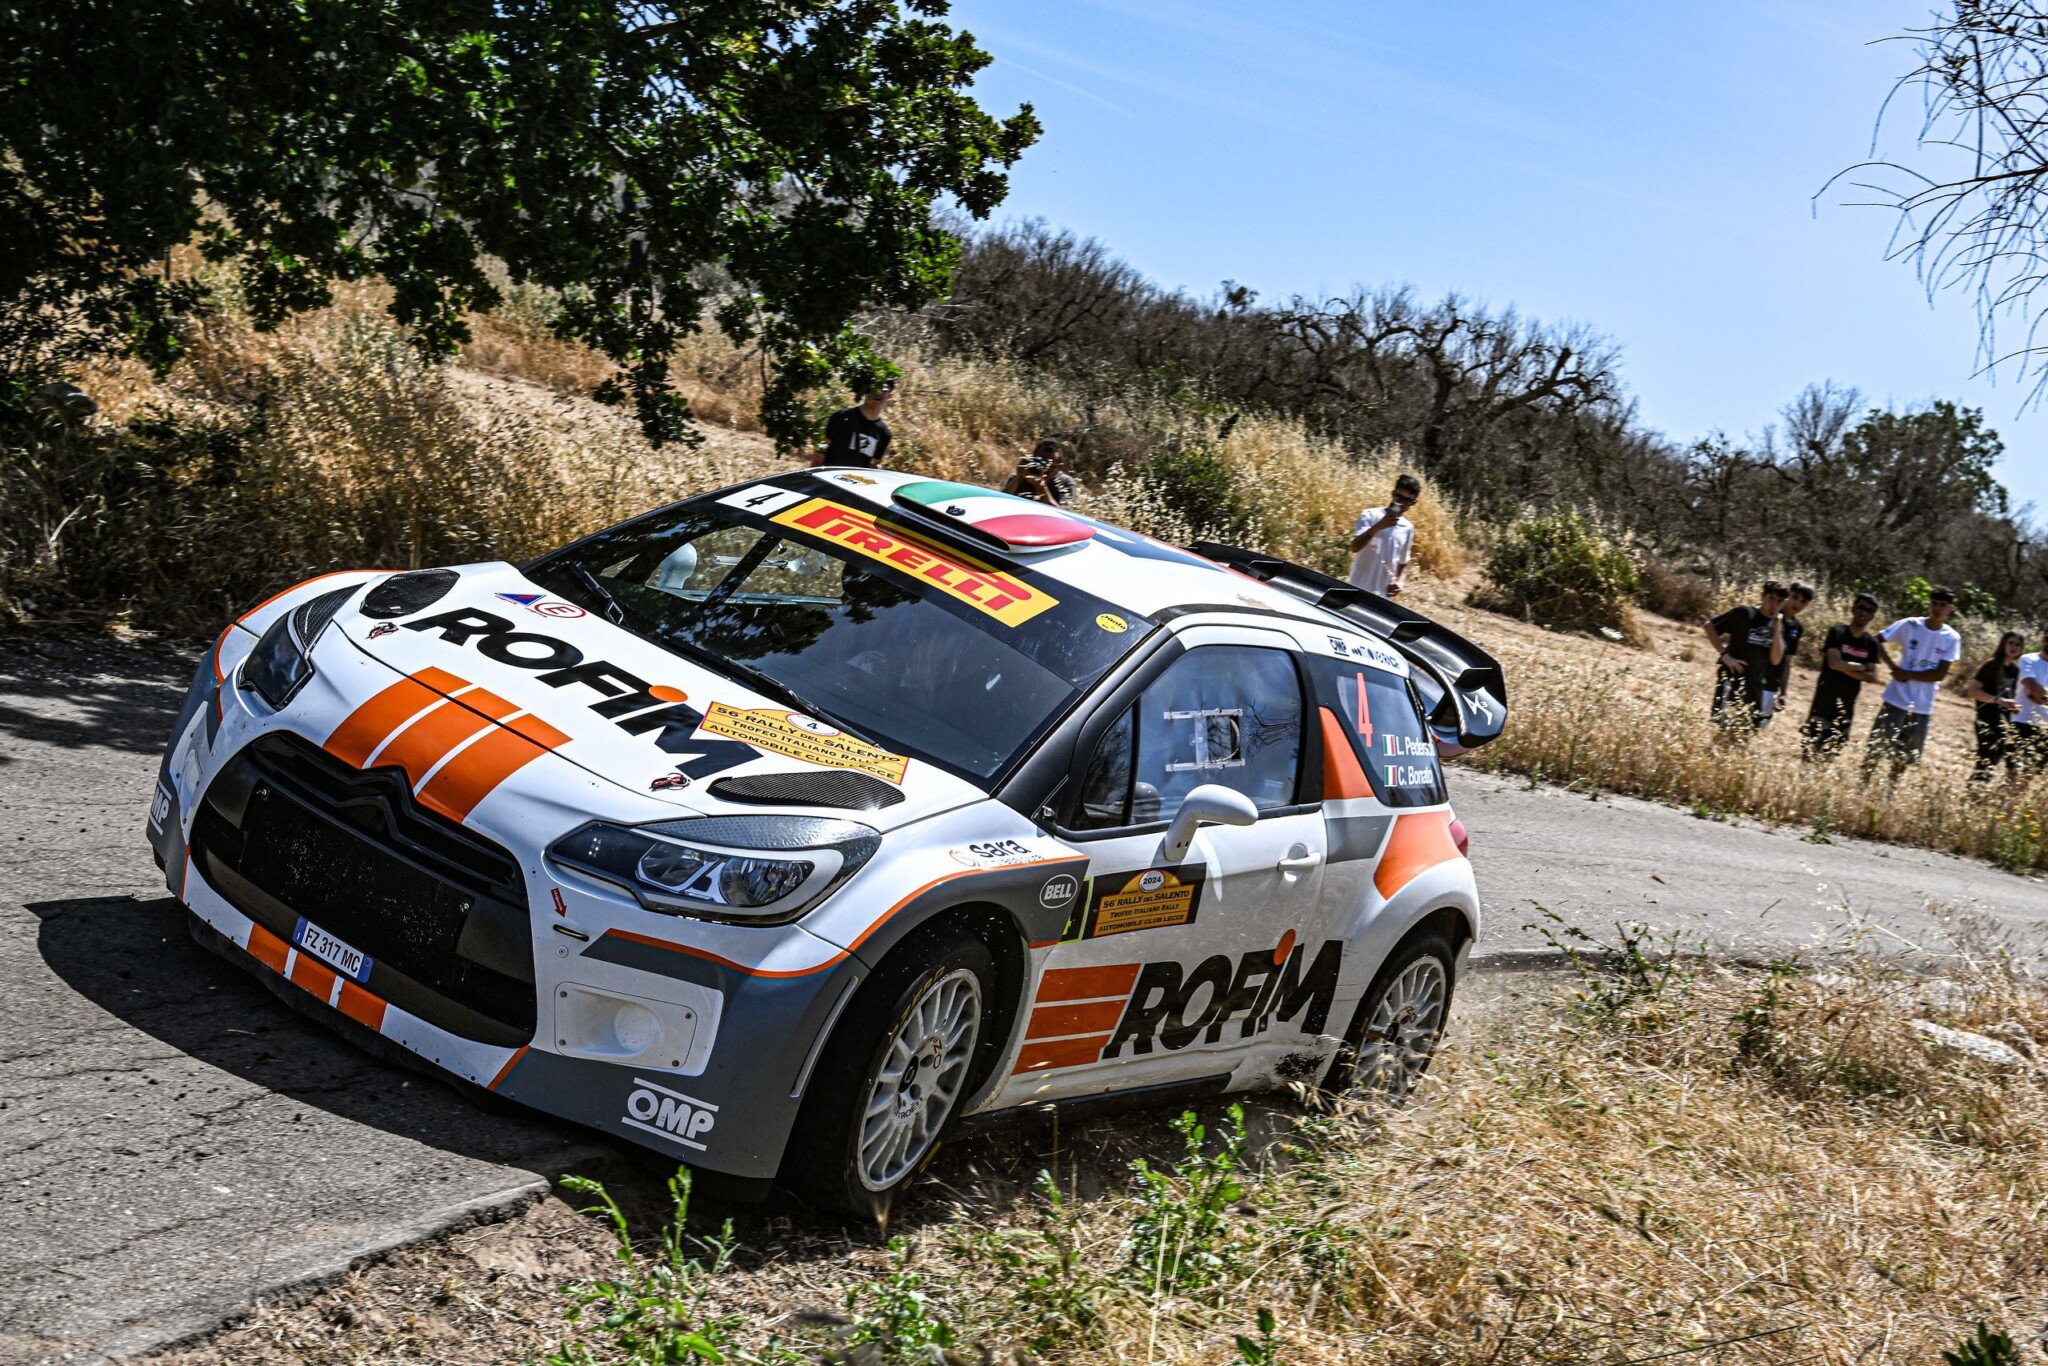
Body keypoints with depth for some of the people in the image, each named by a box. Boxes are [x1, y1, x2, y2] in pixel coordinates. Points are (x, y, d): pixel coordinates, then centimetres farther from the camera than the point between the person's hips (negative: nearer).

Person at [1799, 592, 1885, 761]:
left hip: (1847, 705, 5)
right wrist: (1860, 667, -5)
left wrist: (1845, 668, -10)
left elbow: (1872, 677, 0)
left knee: (1830, 755, 10)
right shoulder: (1837, 632, -6)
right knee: (1810, 747, -9)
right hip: (1825, 700, -5)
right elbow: (1834, 663, -18)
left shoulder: (1871, 643, 7)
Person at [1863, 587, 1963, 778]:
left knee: (1904, 757, 12)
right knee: (1875, 748, 0)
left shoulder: (1952, 638, -2)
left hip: (1922, 707, 2)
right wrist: (1892, 666, -12)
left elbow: (1939, 674, -8)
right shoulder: (1909, 625, -6)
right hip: (1896, 700, -2)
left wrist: (1908, 674, -15)